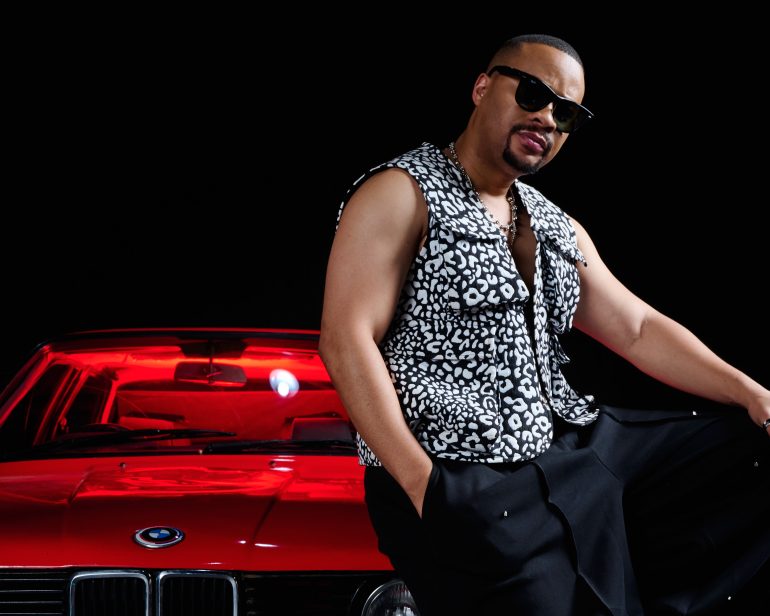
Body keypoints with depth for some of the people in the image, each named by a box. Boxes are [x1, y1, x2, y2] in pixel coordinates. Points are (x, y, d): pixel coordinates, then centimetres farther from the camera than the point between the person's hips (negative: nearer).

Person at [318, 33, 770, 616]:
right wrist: (422, 486, -21)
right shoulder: (402, 195, -2)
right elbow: (346, 341, -12)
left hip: (572, 444, 8)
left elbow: (637, 328, 19)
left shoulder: (558, 229, 22)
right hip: (463, 476, -8)